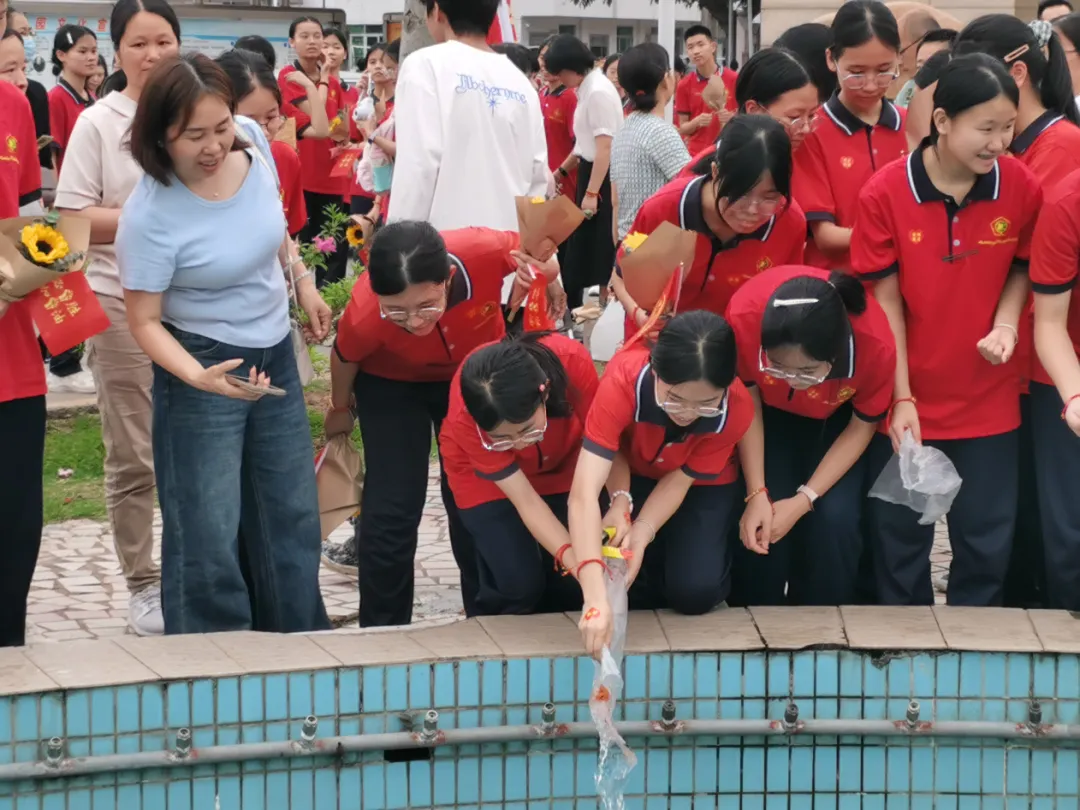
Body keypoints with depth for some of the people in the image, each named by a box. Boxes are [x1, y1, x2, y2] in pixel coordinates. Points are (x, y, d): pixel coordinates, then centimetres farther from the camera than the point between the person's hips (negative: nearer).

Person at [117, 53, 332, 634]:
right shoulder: (149, 217, -27)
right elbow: (145, 321, -19)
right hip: (204, 368, -6)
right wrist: (197, 377, -34)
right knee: (209, 536, -4)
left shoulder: (251, 139, -11)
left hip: (276, 356, 6)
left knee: (293, 517, 14)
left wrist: (303, 282, 13)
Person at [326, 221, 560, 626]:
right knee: (390, 512, -8)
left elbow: (539, 257, -14)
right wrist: (340, 409, 6)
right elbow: (345, 358, -13)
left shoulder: (485, 252, -40)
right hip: (392, 383, -2)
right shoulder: (365, 316, -40)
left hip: (476, 372, 2)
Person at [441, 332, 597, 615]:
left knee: (570, 583, -9)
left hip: (559, 464, 2)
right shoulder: (465, 416, -38)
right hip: (484, 477, -2)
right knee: (518, 584, -16)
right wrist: (574, 560, -45)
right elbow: (526, 501, -32)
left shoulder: (573, 362, -38)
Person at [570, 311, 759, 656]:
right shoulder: (624, 380, -41)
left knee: (696, 589, -19)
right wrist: (596, 598, -59)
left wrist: (643, 533, -39)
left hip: (704, 486, 0)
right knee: (633, 580, -21)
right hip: (634, 474, 0)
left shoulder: (736, 408, -35)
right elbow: (584, 494, -48)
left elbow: (680, 479, -20)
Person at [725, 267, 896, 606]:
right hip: (772, 412, 0)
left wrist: (804, 500, -21)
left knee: (834, 519, -16)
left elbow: (861, 427, -17)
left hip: (837, 416, 0)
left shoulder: (876, 344, -38)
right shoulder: (744, 316, -39)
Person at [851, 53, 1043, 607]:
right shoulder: (885, 193, -14)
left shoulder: (1020, 187, -9)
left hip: (988, 401, 2)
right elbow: (885, 300, -9)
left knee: (987, 540, 10)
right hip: (908, 398, -1)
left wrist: (1006, 322, -12)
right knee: (900, 539, 13)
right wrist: (902, 397, -9)